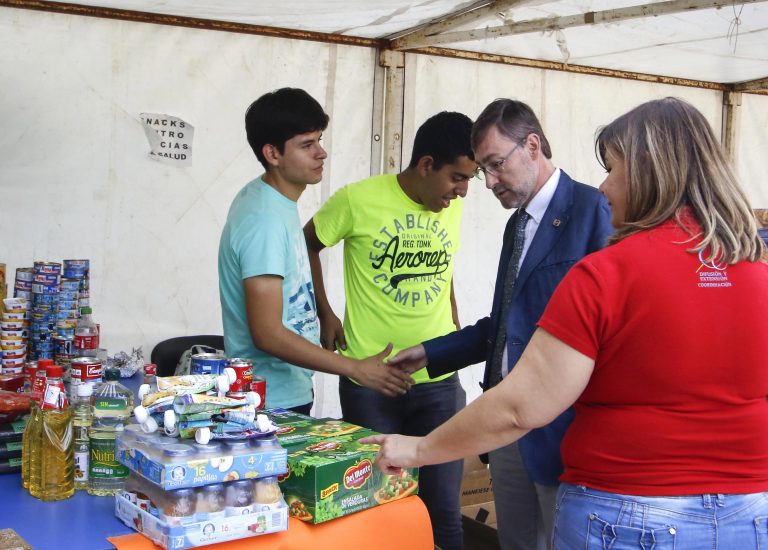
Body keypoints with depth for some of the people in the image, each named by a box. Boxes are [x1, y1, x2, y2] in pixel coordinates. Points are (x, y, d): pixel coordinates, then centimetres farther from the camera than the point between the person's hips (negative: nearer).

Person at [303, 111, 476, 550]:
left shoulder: (453, 206, 3)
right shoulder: (358, 200, -11)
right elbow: (306, 245, 5)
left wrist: (455, 328, 13)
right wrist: (325, 313, 1)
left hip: (439, 381, 3)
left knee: (444, 509, 6)